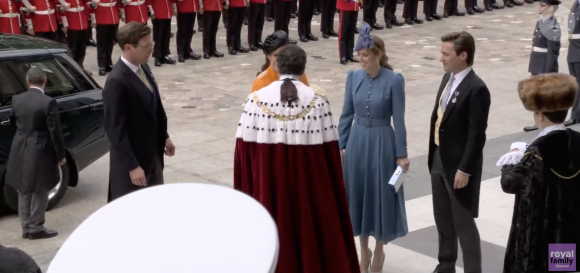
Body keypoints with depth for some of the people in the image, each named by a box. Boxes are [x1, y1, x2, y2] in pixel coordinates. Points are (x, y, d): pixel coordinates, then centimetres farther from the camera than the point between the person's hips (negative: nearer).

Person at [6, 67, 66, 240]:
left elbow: (17, 123, 12)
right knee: (39, 192, 5)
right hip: (40, 153, -6)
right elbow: (54, 132, -13)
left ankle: (26, 228, 22)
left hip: (20, 151, 6)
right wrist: (61, 155, -4)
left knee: (24, 191, 15)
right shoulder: (48, 103, -16)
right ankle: (36, 228, 11)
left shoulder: (16, 100, 1)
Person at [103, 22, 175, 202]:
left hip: (152, 152, 8)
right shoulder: (116, 82, -26)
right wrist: (132, 166, -25)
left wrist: (164, 136, 18)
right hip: (132, 157, -8)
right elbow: (116, 130, -25)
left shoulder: (144, 68, 2)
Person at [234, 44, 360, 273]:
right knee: (311, 233, 14)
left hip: (268, 186, 1)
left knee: (274, 235, 12)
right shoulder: (317, 100, -8)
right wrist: (329, 185, 7)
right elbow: (329, 149, -6)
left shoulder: (257, 99, -7)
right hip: (309, 183, 0)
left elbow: (245, 147, -6)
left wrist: (246, 191, 5)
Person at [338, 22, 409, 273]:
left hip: (381, 143, -4)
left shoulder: (394, 80, -13)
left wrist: (401, 154, -9)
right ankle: (363, 248, 28)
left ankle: (379, 250, 27)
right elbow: (347, 114, 5)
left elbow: (398, 119, -10)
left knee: (381, 195, 6)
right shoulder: (353, 77, -1)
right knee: (358, 194, 11)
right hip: (356, 141, 4)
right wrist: (340, 145, 4)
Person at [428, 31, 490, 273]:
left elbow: (477, 134, -20)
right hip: (439, 160, 8)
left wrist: (465, 169, -20)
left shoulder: (476, 89, -20)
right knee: (442, 219, 20)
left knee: (463, 223, 1)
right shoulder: (448, 78, 6)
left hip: (459, 165, -8)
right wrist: (433, 155, 13)